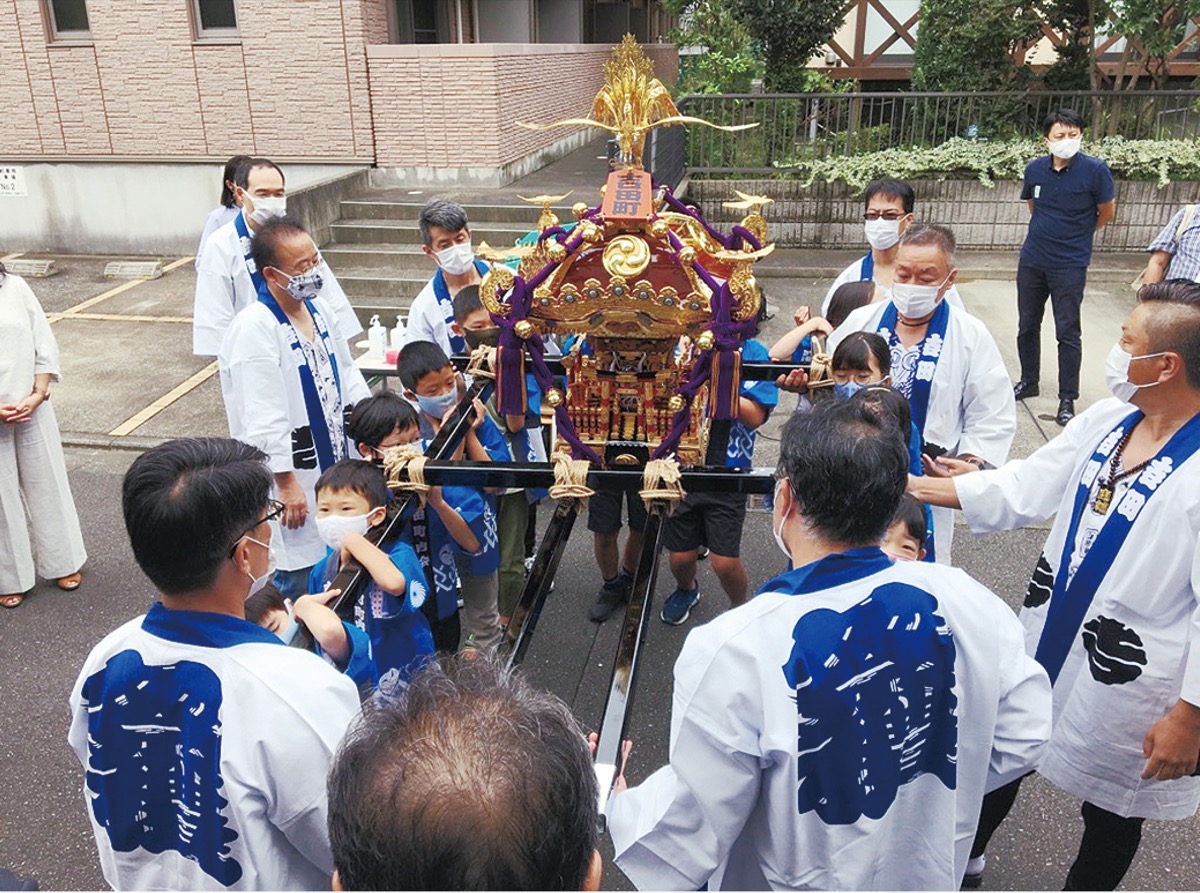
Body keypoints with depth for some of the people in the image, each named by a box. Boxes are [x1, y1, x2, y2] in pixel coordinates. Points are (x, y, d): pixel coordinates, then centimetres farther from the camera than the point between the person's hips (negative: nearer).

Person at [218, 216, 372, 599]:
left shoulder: (319, 308, 4)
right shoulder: (254, 329, -22)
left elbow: (347, 374, 15)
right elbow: (264, 421, -22)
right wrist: (286, 484, -19)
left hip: (333, 461, 8)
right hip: (292, 475, -8)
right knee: (296, 578, 3)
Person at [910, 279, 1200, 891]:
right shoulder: (1104, 421, -5)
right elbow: (1025, 488, 2)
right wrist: (913, 486, 1)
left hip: (1126, 680, -6)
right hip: (1046, 640, 7)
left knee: (1109, 812, 19)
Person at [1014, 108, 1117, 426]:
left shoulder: (1095, 170, -12)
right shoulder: (1035, 169, -1)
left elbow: (1106, 213, 2)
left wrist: (1077, 235, 14)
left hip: (1070, 265, -4)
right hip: (1032, 260, 4)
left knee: (1068, 333, -2)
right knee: (1027, 326, 13)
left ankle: (1067, 399, 6)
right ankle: (1029, 382, 31)